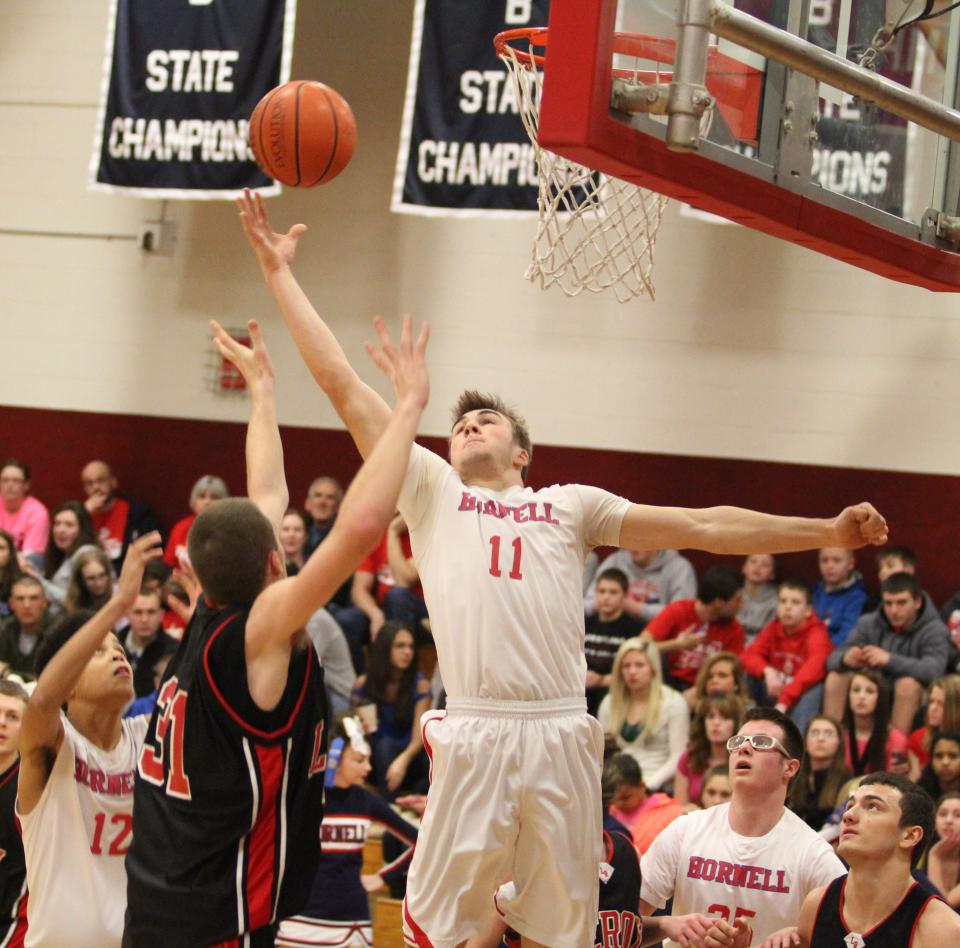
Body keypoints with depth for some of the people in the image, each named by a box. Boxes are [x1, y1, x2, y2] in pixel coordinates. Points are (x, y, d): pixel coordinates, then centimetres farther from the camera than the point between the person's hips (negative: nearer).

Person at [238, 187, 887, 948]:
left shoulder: (569, 506, 20)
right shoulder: (431, 490, 18)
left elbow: (701, 527, 17)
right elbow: (342, 384, 16)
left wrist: (827, 532, 10)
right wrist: (279, 272, 15)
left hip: (562, 735, 1)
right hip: (474, 734, -1)